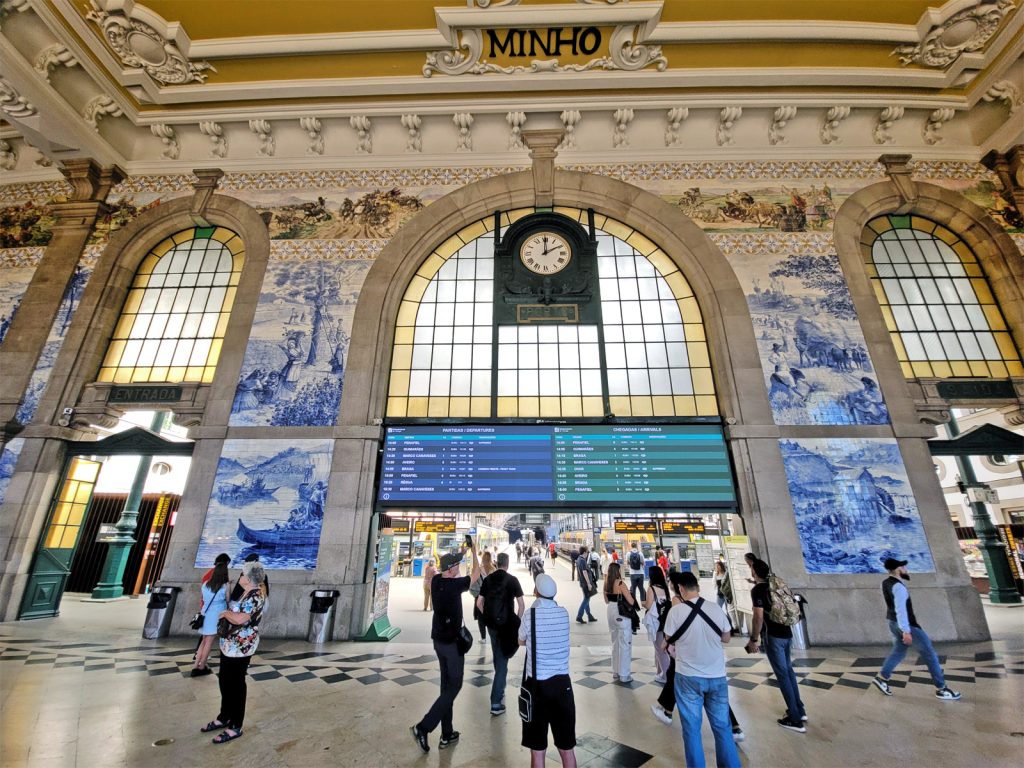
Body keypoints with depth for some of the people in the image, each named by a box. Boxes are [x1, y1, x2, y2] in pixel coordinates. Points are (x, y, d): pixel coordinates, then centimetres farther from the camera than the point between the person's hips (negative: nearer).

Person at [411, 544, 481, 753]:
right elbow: (476, 573, -8)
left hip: (439, 639, 8)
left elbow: (446, 569, 18)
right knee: (453, 686, 5)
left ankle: (447, 735, 25)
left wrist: (461, 551, 18)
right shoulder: (455, 584, -23)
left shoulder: (436, 581, -5)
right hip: (452, 641, -7)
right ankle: (423, 727, 0)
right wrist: (474, 552, 4)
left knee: (446, 685, 16)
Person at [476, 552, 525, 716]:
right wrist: (518, 621, 0)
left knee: (497, 657, 22)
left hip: (491, 623, 5)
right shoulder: (512, 580, -10)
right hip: (506, 624, -5)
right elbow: (521, 604, -12)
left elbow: (479, 603, 5)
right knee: (502, 661, 3)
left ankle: (499, 690, 38)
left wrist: (486, 617, 14)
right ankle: (496, 703, 3)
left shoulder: (488, 579, 3)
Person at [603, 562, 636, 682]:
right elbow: (631, 602, -16)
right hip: (622, 615, -7)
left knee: (615, 643, 20)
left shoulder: (607, 583, 2)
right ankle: (624, 675, 15)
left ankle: (615, 672, 30)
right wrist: (627, 594, 3)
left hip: (611, 612, 7)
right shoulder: (620, 583, -19)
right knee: (624, 645, 7)